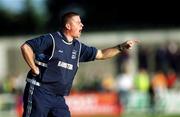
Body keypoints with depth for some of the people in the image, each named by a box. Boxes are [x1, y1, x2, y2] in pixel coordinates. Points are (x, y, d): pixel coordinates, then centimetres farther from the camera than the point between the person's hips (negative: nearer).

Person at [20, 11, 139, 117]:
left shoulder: (78, 47, 14)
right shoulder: (51, 40, -8)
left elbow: (100, 54, 19)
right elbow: (26, 47, -12)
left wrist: (121, 47, 9)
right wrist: (34, 69, -12)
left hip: (58, 98, 7)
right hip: (40, 92, -7)